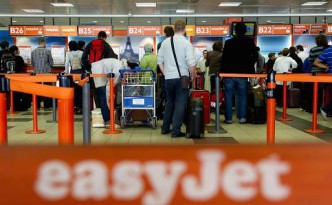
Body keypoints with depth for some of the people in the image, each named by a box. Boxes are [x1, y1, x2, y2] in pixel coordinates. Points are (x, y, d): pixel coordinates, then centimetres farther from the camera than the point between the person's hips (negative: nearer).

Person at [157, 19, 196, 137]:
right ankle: (176, 131, 0)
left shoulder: (165, 42, 5)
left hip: (168, 78, 5)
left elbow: (159, 61, 9)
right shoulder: (186, 43, -8)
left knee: (169, 103, 19)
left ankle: (165, 128, 25)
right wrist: (193, 76, 0)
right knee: (180, 104, 1)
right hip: (181, 78, -5)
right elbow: (191, 63, -14)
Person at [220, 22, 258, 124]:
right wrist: (250, 65, 13)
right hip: (243, 73, 1)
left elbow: (224, 58, -2)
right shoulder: (250, 41, 0)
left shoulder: (228, 42, -3)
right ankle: (242, 117, 6)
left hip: (229, 73, -1)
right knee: (242, 96, 9)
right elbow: (255, 55, -2)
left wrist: (222, 72, 4)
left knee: (228, 96, 5)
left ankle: (228, 118, 4)